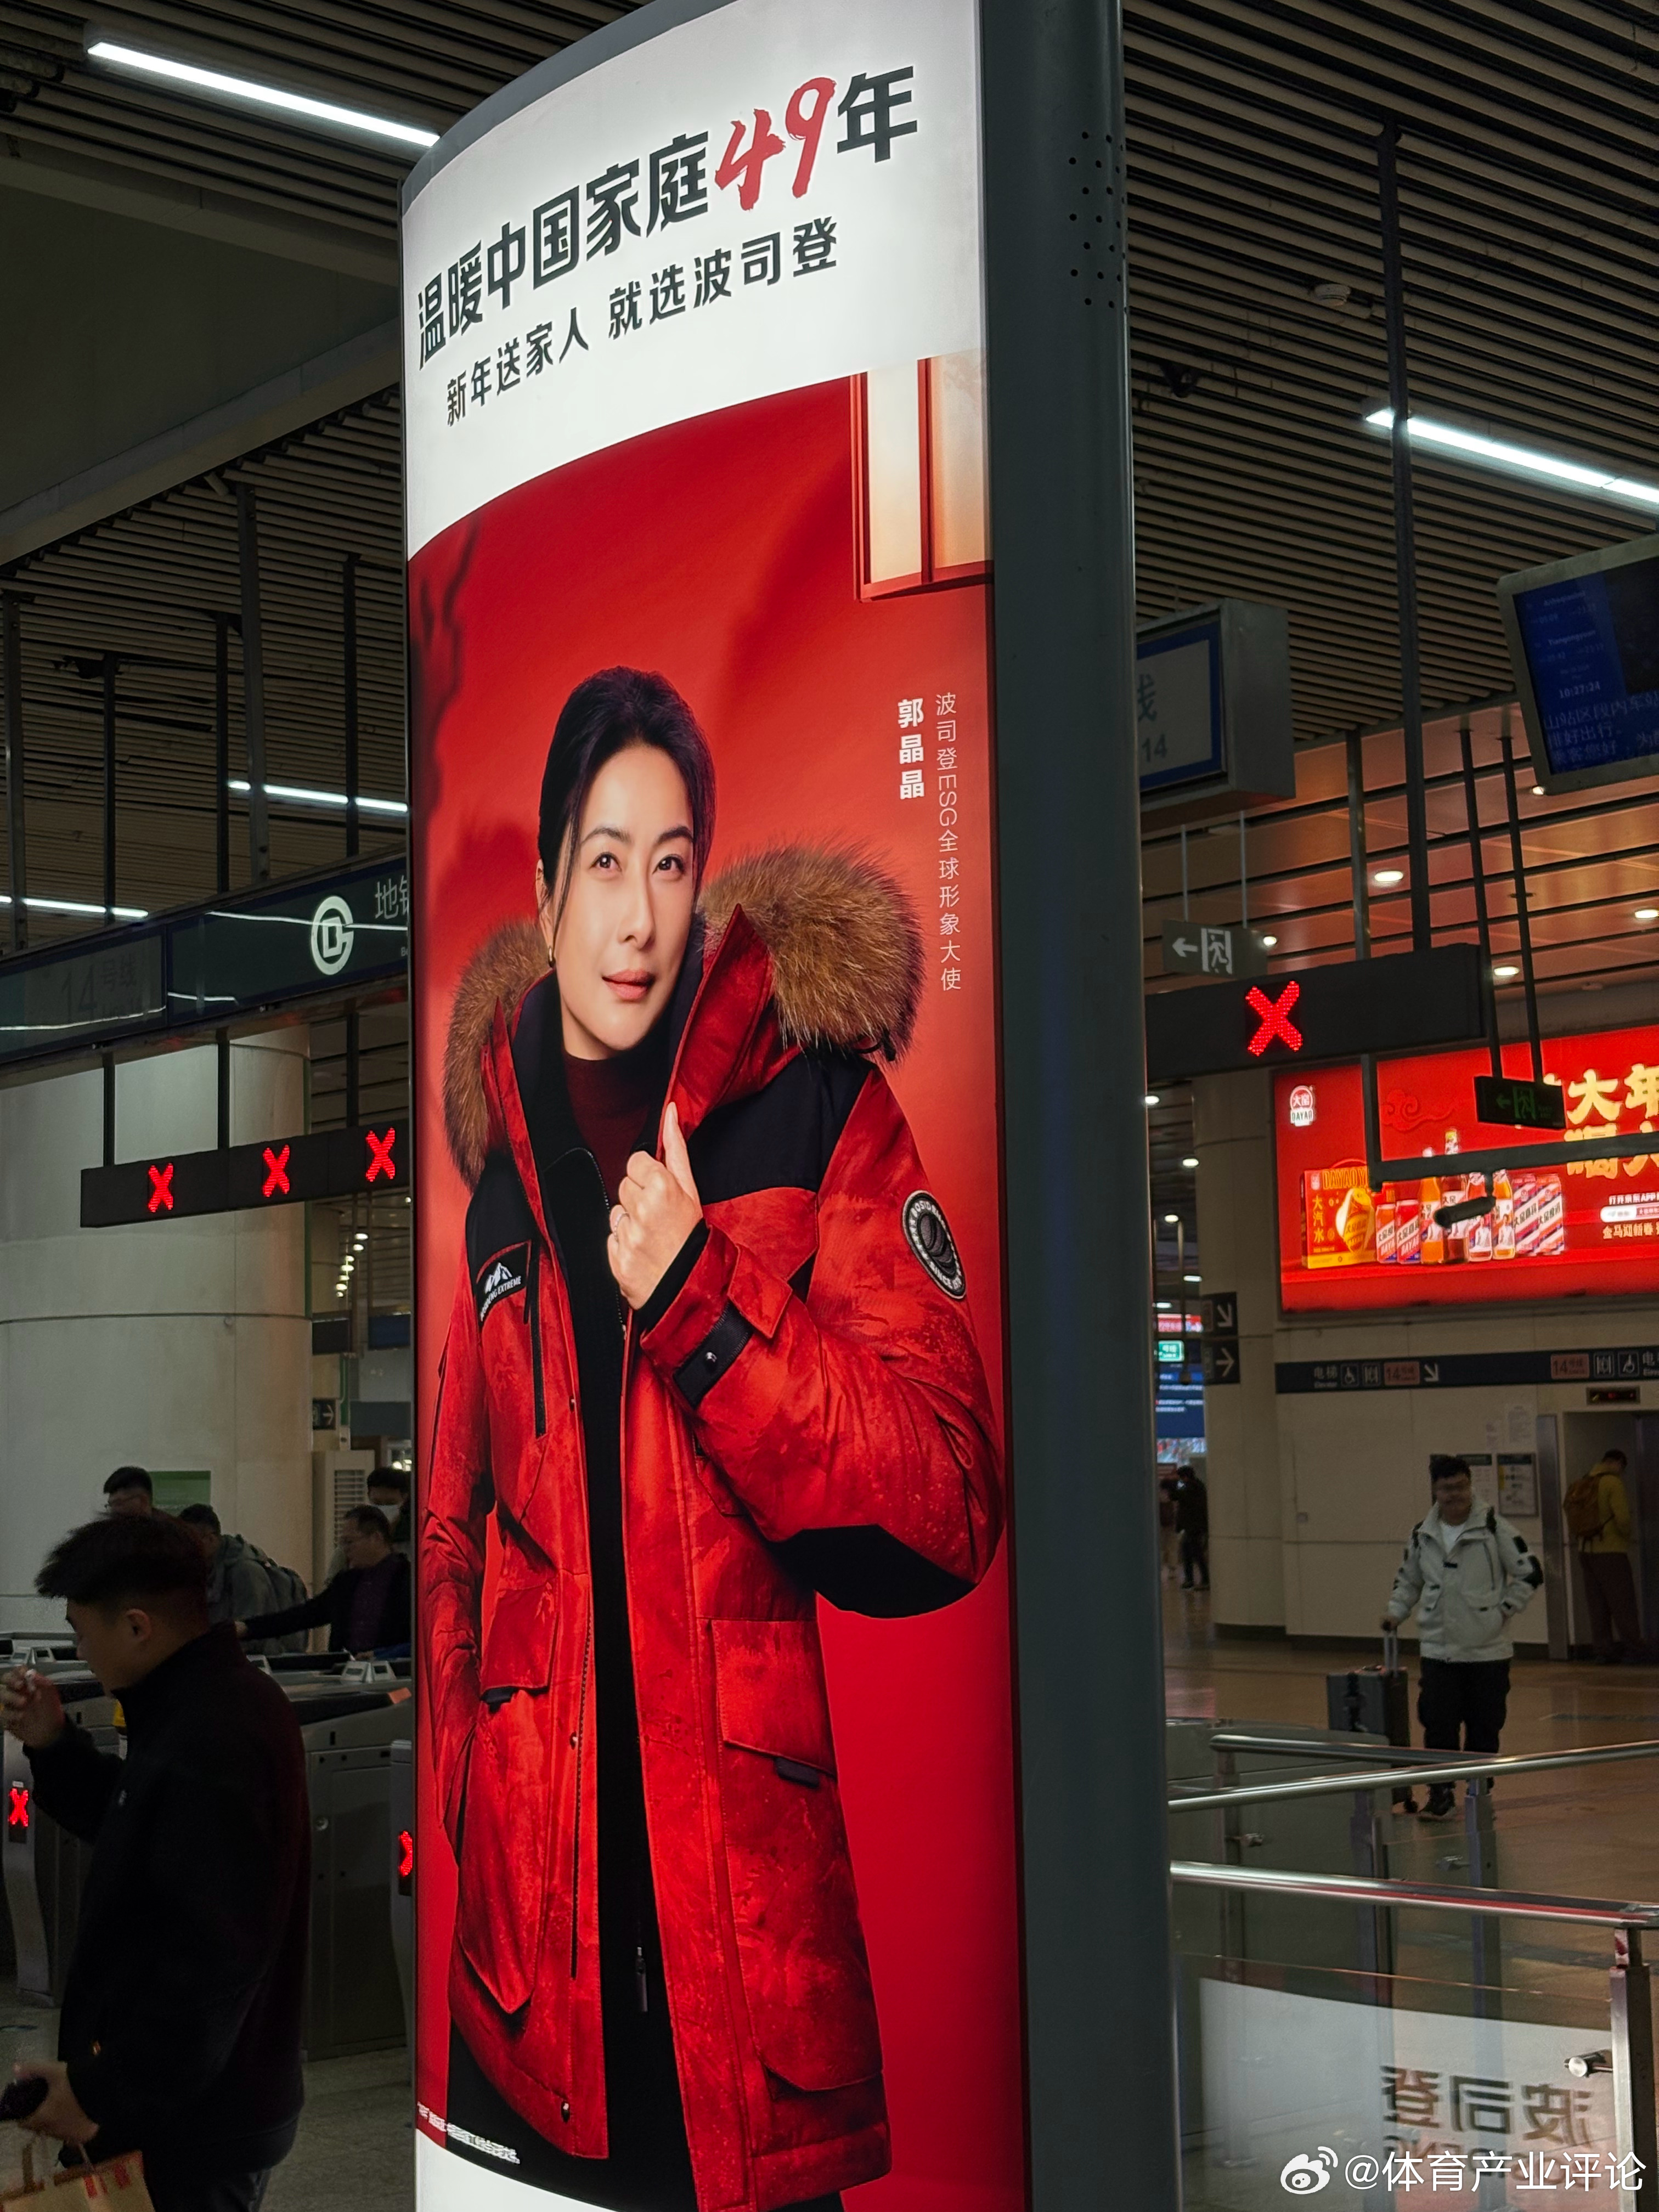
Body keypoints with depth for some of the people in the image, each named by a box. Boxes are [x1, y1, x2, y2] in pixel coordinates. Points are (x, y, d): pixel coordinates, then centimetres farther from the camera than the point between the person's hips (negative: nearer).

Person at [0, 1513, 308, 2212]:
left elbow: (212, 1959, -29)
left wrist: (104, 2093, -22)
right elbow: (146, 1832, 20)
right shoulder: (221, 1699, 6)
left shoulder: (206, 1745, -27)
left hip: (189, 2127, -10)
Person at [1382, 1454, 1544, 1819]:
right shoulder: (1422, 1535, 5)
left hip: (1488, 1651, -2)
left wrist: (1504, 1610, -5)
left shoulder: (1494, 1528, -6)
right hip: (1438, 1649, 2)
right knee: (1438, 1724, -4)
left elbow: (1531, 1573, -2)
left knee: (1484, 1727, 5)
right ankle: (1441, 1793, 8)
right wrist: (1396, 1612, 5)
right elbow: (1408, 1580, 20)